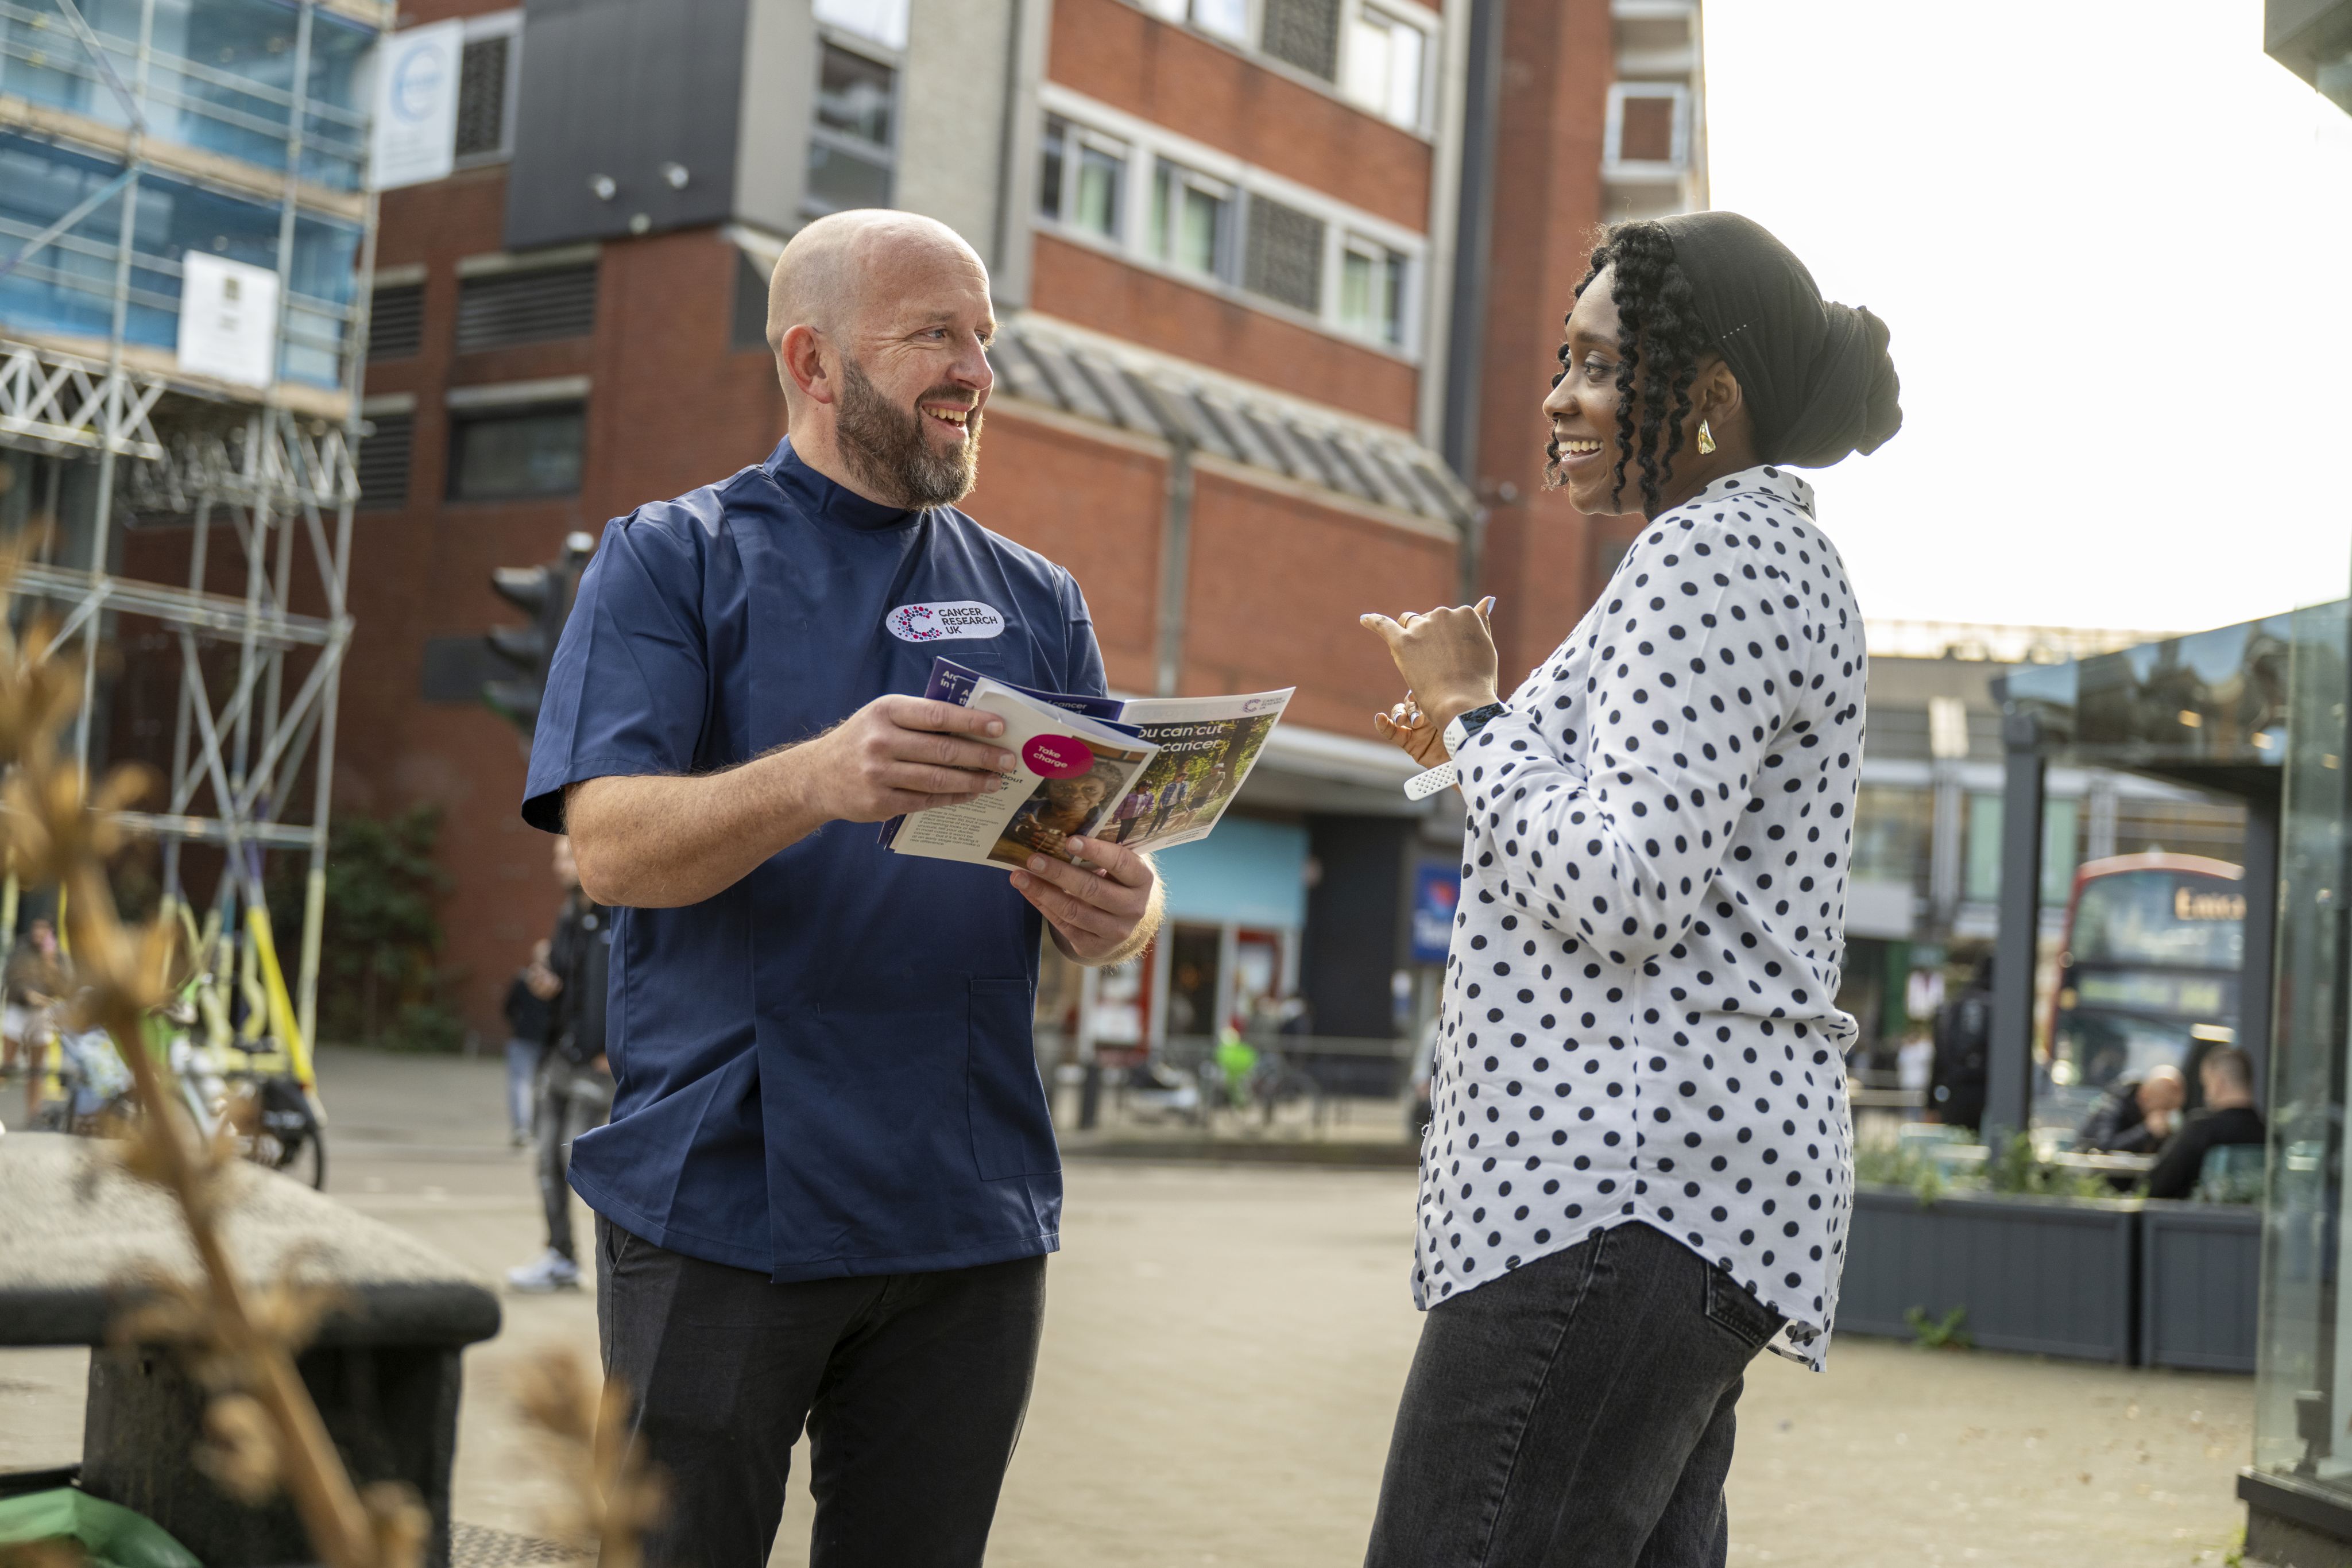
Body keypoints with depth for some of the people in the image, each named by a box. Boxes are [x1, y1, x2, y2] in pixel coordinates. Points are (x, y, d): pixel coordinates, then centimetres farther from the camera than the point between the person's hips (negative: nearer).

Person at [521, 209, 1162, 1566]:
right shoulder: (673, 560, 3)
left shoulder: (1038, 603, 15)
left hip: (969, 1222, 4)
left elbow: (1125, 878, 11)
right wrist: (819, 780, -30)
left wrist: (1113, 910, -14)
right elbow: (608, 844, -11)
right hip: (724, 1199, -3)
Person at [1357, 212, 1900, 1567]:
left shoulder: (1713, 556, -10)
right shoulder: (1773, 555, 24)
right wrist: (1483, 751, 23)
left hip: (1633, 1181, -11)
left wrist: (1471, 713, -8)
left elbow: (1620, 893, -21)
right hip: (1685, 1169, 11)